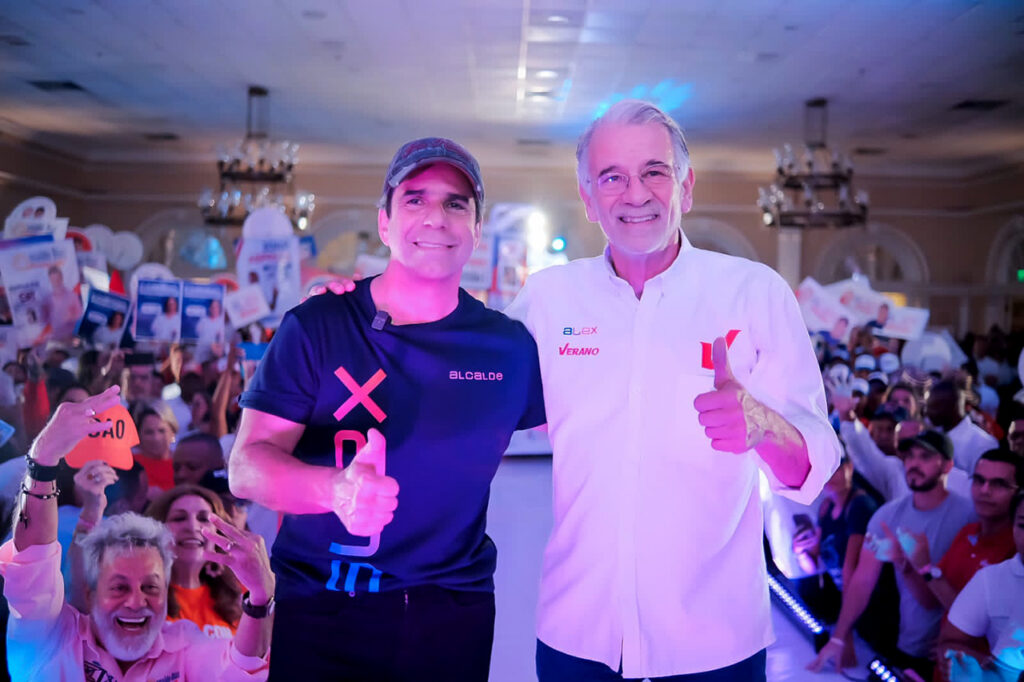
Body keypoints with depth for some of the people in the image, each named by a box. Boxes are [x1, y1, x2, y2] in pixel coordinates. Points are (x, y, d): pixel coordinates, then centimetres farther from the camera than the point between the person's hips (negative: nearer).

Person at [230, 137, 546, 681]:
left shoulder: (510, 346, -2)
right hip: (320, 610, -1)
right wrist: (337, 488, -33)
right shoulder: (317, 327, -7)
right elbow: (246, 464, -14)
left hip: (453, 615, 2)